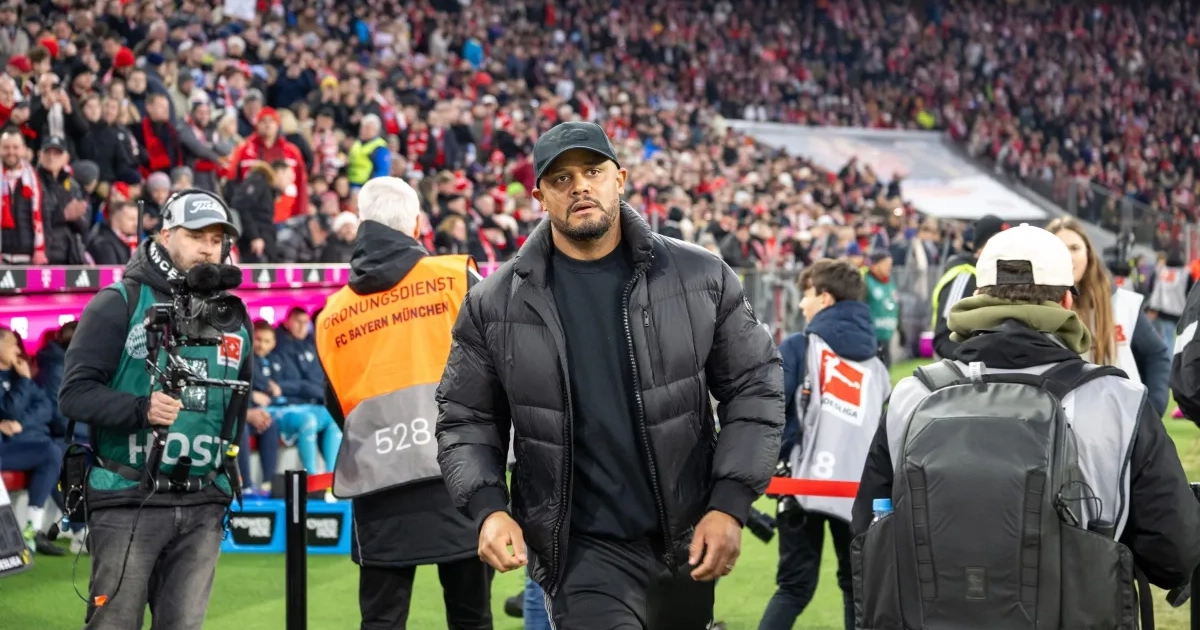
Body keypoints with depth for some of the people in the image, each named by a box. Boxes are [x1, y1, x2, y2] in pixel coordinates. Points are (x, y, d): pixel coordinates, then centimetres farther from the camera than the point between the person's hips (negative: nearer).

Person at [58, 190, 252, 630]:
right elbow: (74, 393, -8)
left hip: (202, 510, 5)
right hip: (128, 501, -4)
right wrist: (140, 410, -22)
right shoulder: (120, 303, -2)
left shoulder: (233, 317, 16)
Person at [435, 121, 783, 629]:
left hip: (687, 543, 2)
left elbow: (755, 387, 2)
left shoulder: (700, 277, -1)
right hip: (581, 549, -2)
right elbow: (466, 420, 5)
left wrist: (731, 504, -8)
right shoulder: (494, 305, -2)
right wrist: (487, 507, -12)